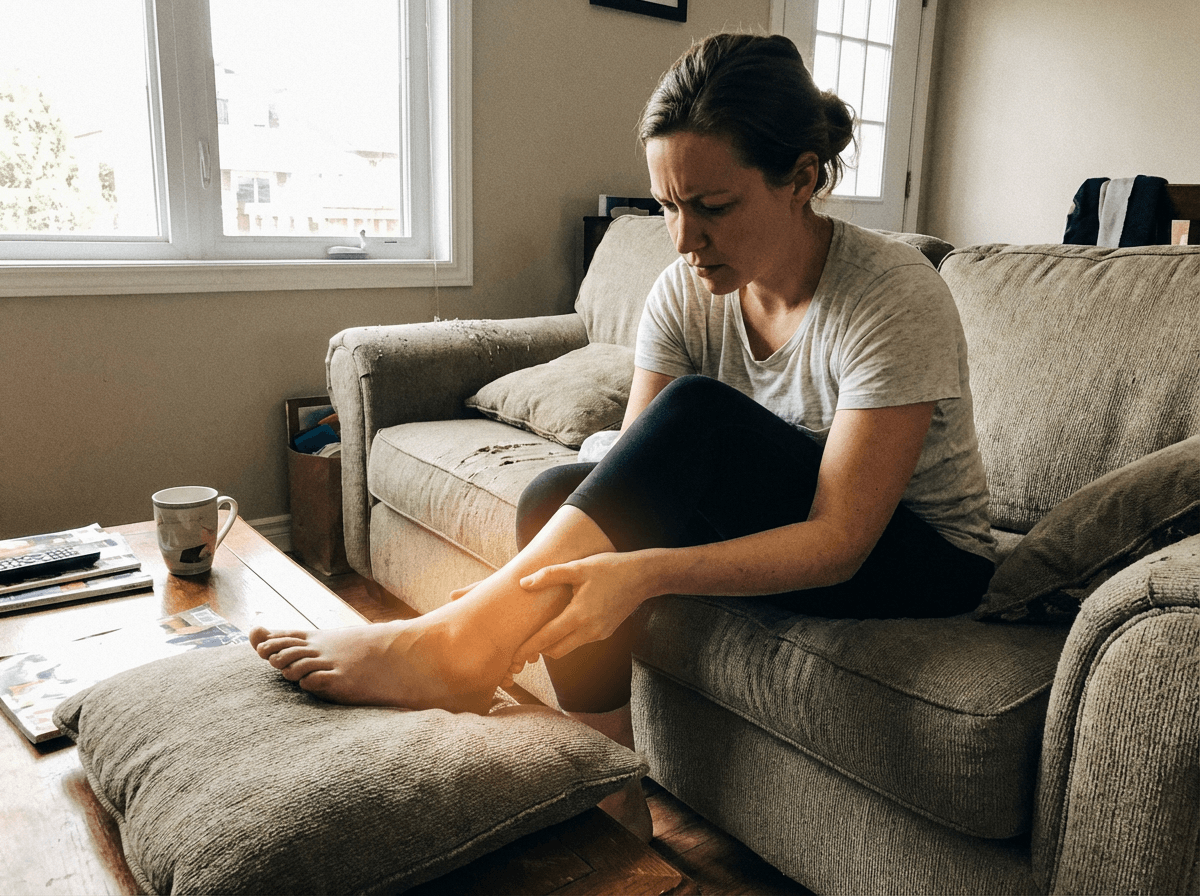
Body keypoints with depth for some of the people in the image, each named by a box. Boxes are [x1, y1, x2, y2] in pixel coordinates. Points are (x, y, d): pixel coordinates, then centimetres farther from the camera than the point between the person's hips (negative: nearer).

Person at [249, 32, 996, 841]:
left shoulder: (896, 297, -24)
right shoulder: (687, 291, -8)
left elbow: (838, 542, -29)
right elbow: (637, 484, -12)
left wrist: (643, 574, -43)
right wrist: (514, 593, -28)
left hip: (928, 561, -5)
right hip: (759, 525, 5)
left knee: (697, 417, -32)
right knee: (558, 496, -19)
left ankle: (454, 644, -29)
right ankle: (613, 800, -11)